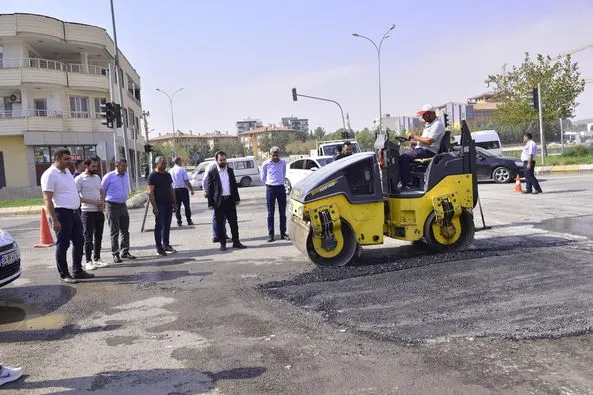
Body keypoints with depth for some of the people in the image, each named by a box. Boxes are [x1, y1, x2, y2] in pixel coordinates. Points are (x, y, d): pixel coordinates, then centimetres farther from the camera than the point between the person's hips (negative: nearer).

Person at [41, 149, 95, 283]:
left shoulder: (67, 171, 14)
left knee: (79, 242, 13)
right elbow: (47, 200, -16)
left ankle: (77, 271, 24)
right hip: (62, 213, -9)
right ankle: (64, 275, 9)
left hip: (74, 212, 9)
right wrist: (54, 220, -21)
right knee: (63, 245, 0)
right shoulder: (50, 175, -12)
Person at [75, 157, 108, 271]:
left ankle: (97, 259, 22)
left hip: (99, 211, 6)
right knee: (88, 238, -1)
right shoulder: (79, 179, -8)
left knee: (98, 236, 12)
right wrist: (93, 202, -19)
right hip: (87, 212, -6)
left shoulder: (97, 178, 12)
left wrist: (102, 202, -1)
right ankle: (88, 261, 6)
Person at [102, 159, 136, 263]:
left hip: (123, 206, 6)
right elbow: (101, 190, -3)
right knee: (114, 232, 0)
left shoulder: (126, 176, 9)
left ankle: (125, 252, 18)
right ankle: (115, 254, 6)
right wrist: (104, 202, 2)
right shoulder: (109, 176, -10)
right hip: (112, 207, -6)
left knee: (125, 230, 9)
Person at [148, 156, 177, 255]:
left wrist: (174, 203, 13)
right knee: (159, 226, -2)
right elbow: (150, 193, -11)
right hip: (159, 205, -6)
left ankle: (166, 244, 21)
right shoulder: (153, 176, -7)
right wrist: (154, 206, -17)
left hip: (168, 204, 6)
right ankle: (159, 248, 3)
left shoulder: (168, 175, 14)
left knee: (167, 225, 11)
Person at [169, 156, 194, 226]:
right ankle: (189, 221, 5)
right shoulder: (182, 169, -8)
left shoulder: (170, 171, 6)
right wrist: (191, 189, -5)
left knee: (177, 206, 9)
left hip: (174, 190, 4)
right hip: (183, 189, -4)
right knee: (187, 206, 4)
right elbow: (186, 181, -11)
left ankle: (179, 222, 8)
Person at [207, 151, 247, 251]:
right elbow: (210, 188, -3)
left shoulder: (230, 170, 11)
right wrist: (210, 203, -7)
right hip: (219, 201, -3)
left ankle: (236, 242, 13)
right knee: (220, 224, 3)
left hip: (230, 200, 4)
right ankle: (222, 243, 12)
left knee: (234, 222, 6)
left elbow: (234, 185, 15)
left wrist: (237, 198, 9)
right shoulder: (212, 172, -3)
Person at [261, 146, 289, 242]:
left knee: (282, 212, 5)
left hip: (281, 188, 2)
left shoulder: (283, 162, 3)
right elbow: (263, 177, 9)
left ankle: (283, 233, 12)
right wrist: (268, 185, 10)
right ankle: (270, 234, 5)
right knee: (270, 213, 1)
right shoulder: (266, 164, -3)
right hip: (270, 189, -2)